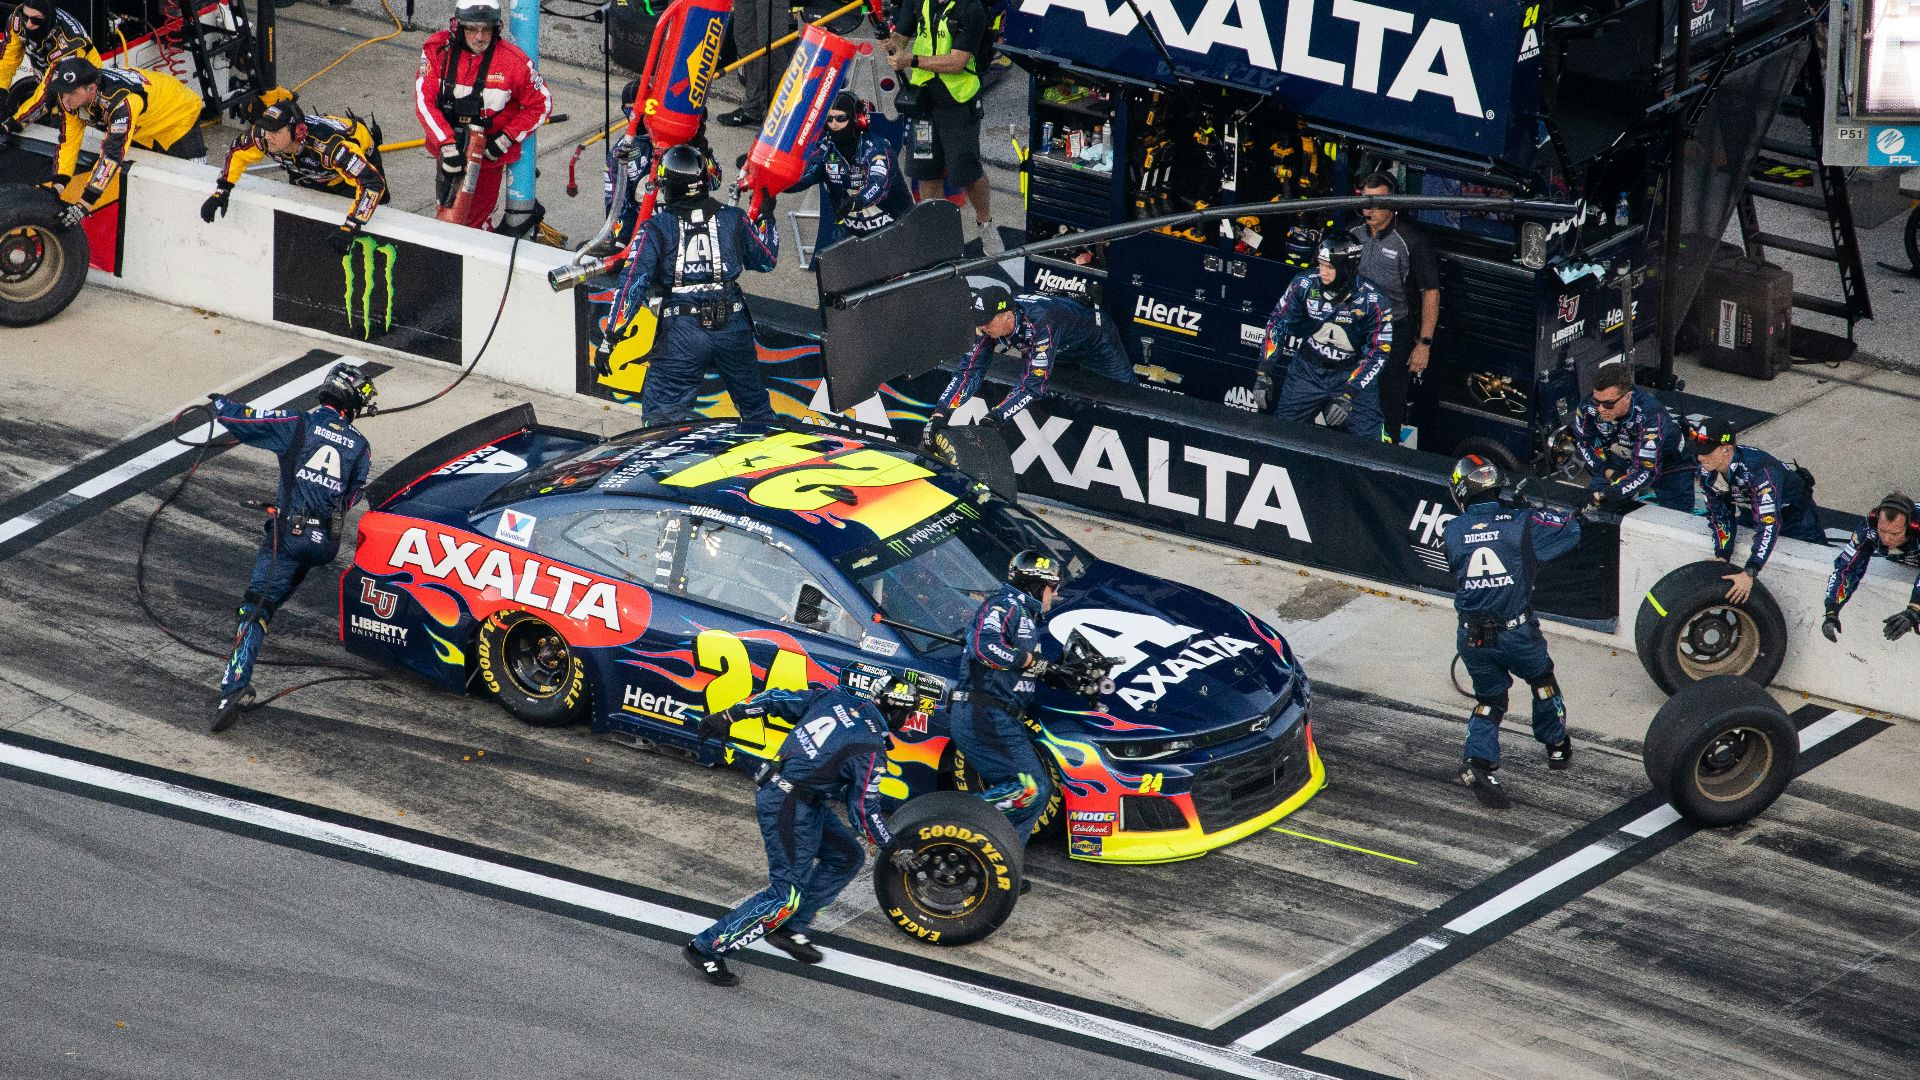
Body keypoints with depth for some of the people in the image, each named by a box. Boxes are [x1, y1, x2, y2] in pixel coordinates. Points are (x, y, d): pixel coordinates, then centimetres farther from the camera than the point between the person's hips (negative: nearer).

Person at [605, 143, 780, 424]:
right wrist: (766, 218, 36)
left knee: (661, 418, 0)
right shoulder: (733, 220, 5)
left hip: (682, 332, -3)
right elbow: (766, 260, 19)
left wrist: (610, 337, -7)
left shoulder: (656, 229, -3)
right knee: (756, 406, 21)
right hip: (733, 327, 3)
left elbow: (633, 282, -9)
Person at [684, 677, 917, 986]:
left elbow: (779, 700, 6)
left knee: (848, 857, 17)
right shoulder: (871, 753, -16)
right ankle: (707, 947, -5)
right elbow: (864, 809, -11)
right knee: (787, 893, -6)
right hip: (789, 807, -9)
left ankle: (790, 929, 19)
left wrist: (727, 717, 16)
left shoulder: (834, 698, 2)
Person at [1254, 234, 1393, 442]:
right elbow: (1276, 323, -3)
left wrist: (1347, 395, -24)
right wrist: (1264, 373, -8)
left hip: (1353, 374, -2)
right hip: (1308, 368, 2)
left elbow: (1377, 353, -16)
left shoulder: (1372, 301, -19)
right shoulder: (1305, 285, -13)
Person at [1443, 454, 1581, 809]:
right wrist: (1542, 514, 17)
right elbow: (1570, 530, -1)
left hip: (1471, 636, 2)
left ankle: (1478, 761, -5)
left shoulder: (1452, 531, -4)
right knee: (1542, 678, 26)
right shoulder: (1520, 524, -11)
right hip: (1516, 630, -2)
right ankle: (1557, 746, 41)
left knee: (1489, 699, 18)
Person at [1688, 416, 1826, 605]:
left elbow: (1768, 524, -48)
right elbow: (1719, 514, -11)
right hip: (1751, 513, 6)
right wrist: (1722, 556, -27)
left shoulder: (1759, 470, -43)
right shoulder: (1707, 472, -21)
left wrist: (1749, 573, -53)